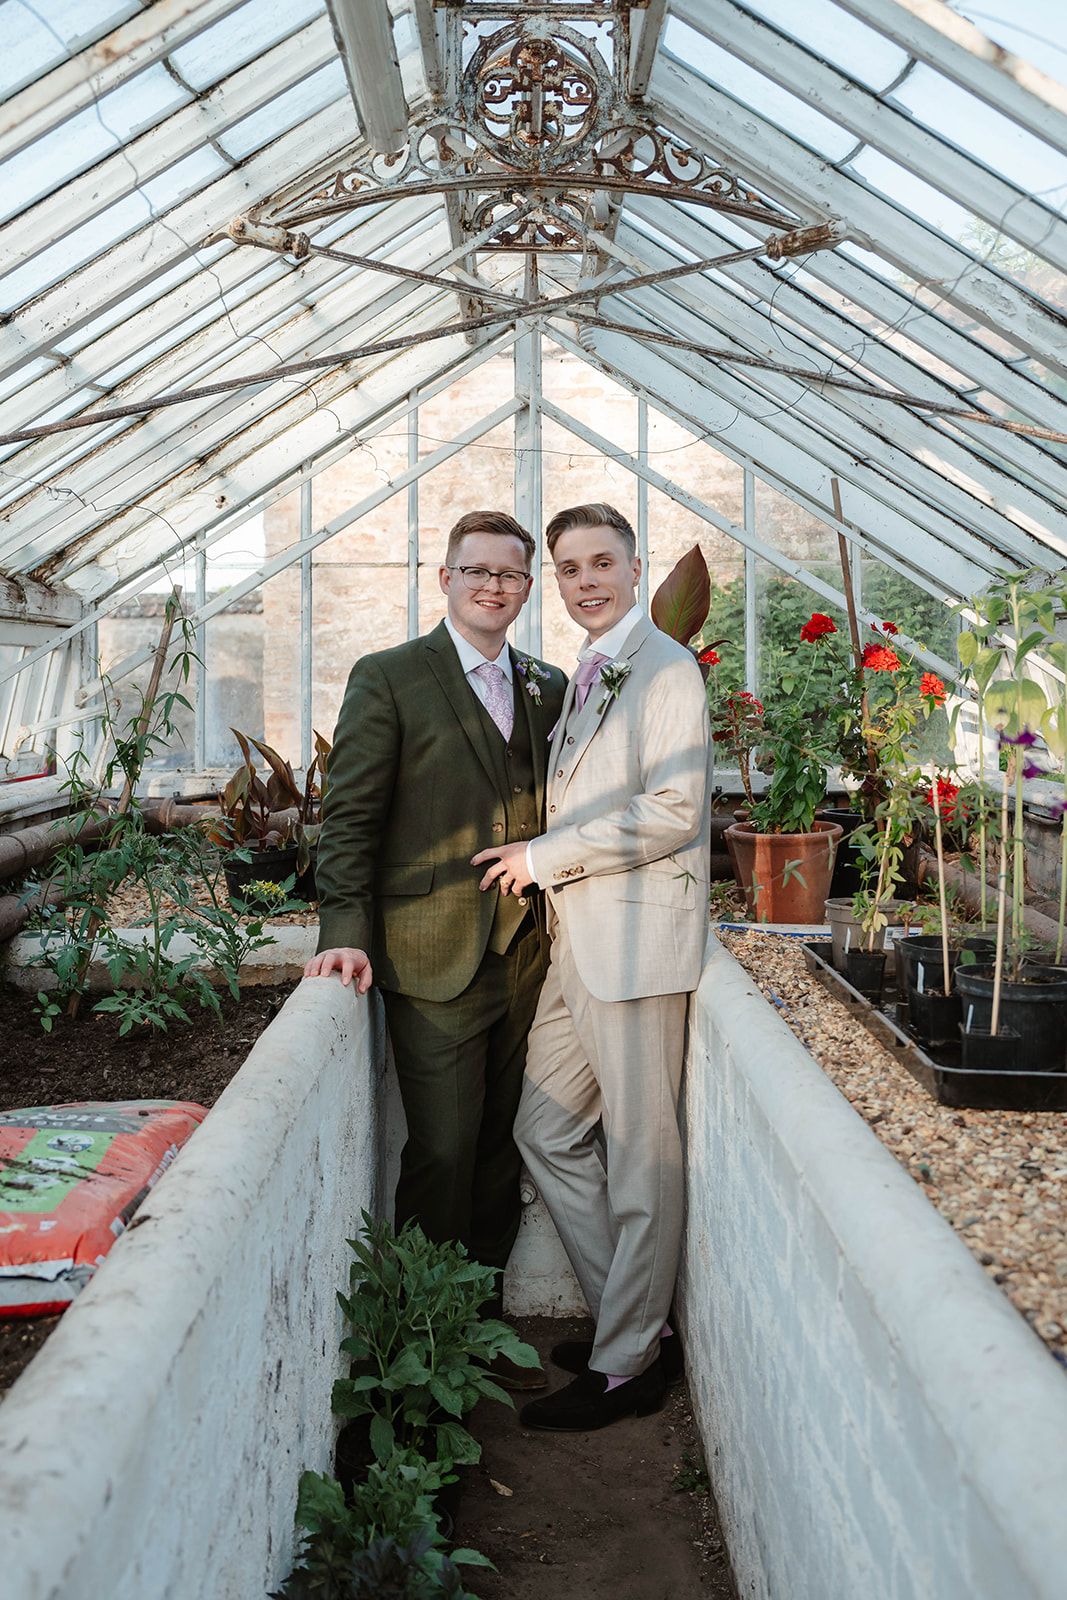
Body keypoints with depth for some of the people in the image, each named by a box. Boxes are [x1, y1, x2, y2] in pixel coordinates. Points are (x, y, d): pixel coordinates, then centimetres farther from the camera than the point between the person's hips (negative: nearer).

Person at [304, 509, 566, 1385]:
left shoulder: (550, 688, 12)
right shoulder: (388, 678, -2)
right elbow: (350, 815, -6)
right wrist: (346, 933, -15)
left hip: (527, 953, 5)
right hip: (435, 956, -5)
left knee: (502, 1147, 13)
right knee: (443, 1150, 1)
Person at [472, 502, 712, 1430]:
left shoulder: (666, 667, -9)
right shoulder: (584, 676, 19)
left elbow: (673, 813, -18)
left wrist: (544, 857, -12)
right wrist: (541, 864, 9)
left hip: (636, 937, -9)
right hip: (578, 938, 9)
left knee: (640, 1157, 1)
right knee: (549, 1133, 13)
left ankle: (626, 1366, 15)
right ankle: (635, 1320, 27)